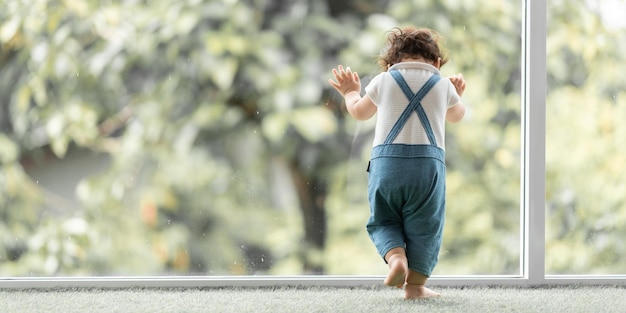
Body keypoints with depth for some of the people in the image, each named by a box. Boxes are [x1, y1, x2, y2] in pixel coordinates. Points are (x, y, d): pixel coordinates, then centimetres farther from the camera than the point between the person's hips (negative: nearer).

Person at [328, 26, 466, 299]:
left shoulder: (383, 81, 9)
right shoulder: (444, 86, 11)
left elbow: (360, 112, 25)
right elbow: (456, 116, 32)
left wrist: (350, 93, 45)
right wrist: (457, 97, 53)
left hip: (386, 161, 0)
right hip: (428, 162, 0)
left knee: (383, 220, 14)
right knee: (424, 225, 8)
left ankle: (396, 256, -12)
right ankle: (415, 284, 3)